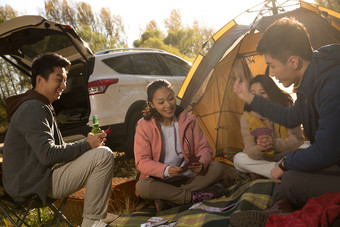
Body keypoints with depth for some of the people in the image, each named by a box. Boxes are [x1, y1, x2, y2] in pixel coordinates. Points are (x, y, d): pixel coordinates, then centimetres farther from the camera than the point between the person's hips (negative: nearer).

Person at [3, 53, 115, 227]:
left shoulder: (42, 107, 17)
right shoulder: (33, 109, -17)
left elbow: (57, 147, 18)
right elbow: (48, 155, -26)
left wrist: (87, 142, 3)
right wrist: (86, 144, -17)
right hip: (34, 185, -11)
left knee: (100, 152, 21)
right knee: (103, 155, -22)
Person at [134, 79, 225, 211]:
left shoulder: (188, 121, -2)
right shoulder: (144, 126, -9)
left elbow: (203, 148, 2)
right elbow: (142, 161, -12)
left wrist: (201, 164, -23)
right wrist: (166, 170, -31)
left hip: (188, 177, 3)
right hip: (160, 180, -3)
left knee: (217, 167, -20)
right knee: (141, 187, -35)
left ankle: (167, 199, -26)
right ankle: (194, 196, -26)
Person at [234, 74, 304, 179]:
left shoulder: (286, 109, -17)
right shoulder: (246, 118, -16)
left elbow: (297, 140, -23)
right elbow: (249, 150, -22)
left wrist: (274, 144, -44)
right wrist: (259, 149, -48)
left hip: (286, 156, -1)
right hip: (264, 159, 2)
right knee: (238, 158, -28)